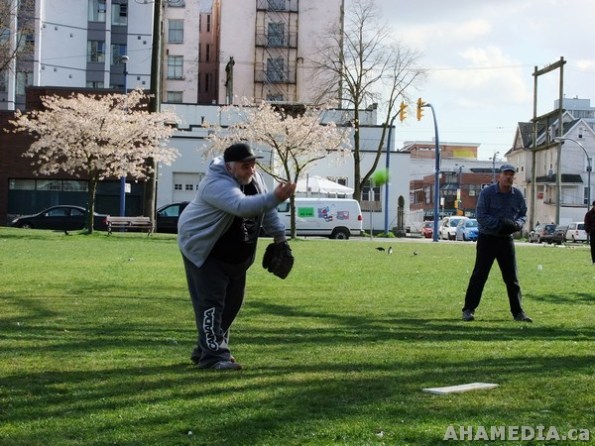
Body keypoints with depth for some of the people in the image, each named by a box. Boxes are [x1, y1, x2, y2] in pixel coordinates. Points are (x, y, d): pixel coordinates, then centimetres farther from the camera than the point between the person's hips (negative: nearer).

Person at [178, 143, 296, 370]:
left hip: (236, 255, 9)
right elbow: (242, 206, -47)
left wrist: (279, 237, 6)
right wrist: (274, 198, -57)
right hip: (203, 251, -9)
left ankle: (206, 349, 25)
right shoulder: (217, 184, -30)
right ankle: (213, 356, -15)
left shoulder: (253, 178, -1)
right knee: (211, 301, -14)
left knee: (231, 302, 12)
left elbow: (266, 209, 10)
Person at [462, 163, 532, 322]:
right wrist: (500, 224, -27)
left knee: (512, 277, 6)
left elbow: (523, 214, 11)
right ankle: (469, 310, 4)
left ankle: (518, 312, 13)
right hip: (487, 238, -4)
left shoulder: (517, 195, 2)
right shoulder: (487, 193, -11)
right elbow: (481, 217, -15)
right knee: (479, 275, -2)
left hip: (506, 239, 4)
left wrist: (517, 224, -12)